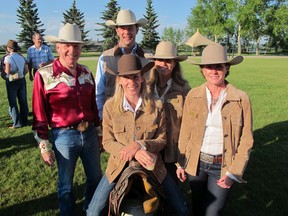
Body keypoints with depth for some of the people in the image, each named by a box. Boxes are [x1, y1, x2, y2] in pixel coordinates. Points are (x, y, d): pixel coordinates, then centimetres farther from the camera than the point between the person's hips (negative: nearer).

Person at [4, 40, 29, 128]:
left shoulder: (8, 58, -12)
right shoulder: (21, 57, 4)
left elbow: (7, 71, -18)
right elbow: (26, 70, 3)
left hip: (12, 81, -5)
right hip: (22, 80, 5)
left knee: (13, 102, 4)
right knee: (23, 101, 12)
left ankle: (17, 123, 5)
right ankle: (24, 120, 20)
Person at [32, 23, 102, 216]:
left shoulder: (86, 73, 3)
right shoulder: (44, 75, -12)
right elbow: (39, 115, -9)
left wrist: (99, 133, 14)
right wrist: (44, 147, -7)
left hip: (89, 133, 5)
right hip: (64, 137, -5)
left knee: (96, 178, 21)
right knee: (66, 184, 14)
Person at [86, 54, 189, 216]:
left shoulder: (156, 106, -8)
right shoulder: (110, 106, -8)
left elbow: (162, 140, -3)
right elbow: (107, 142, -5)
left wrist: (139, 145, -22)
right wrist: (134, 153, -21)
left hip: (151, 166, 1)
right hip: (120, 166, 0)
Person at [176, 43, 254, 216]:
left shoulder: (241, 99, -10)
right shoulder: (193, 96, -5)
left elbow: (246, 141, -6)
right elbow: (185, 133, 2)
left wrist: (234, 173, -10)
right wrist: (181, 163, 2)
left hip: (223, 167, -2)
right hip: (195, 163, 2)